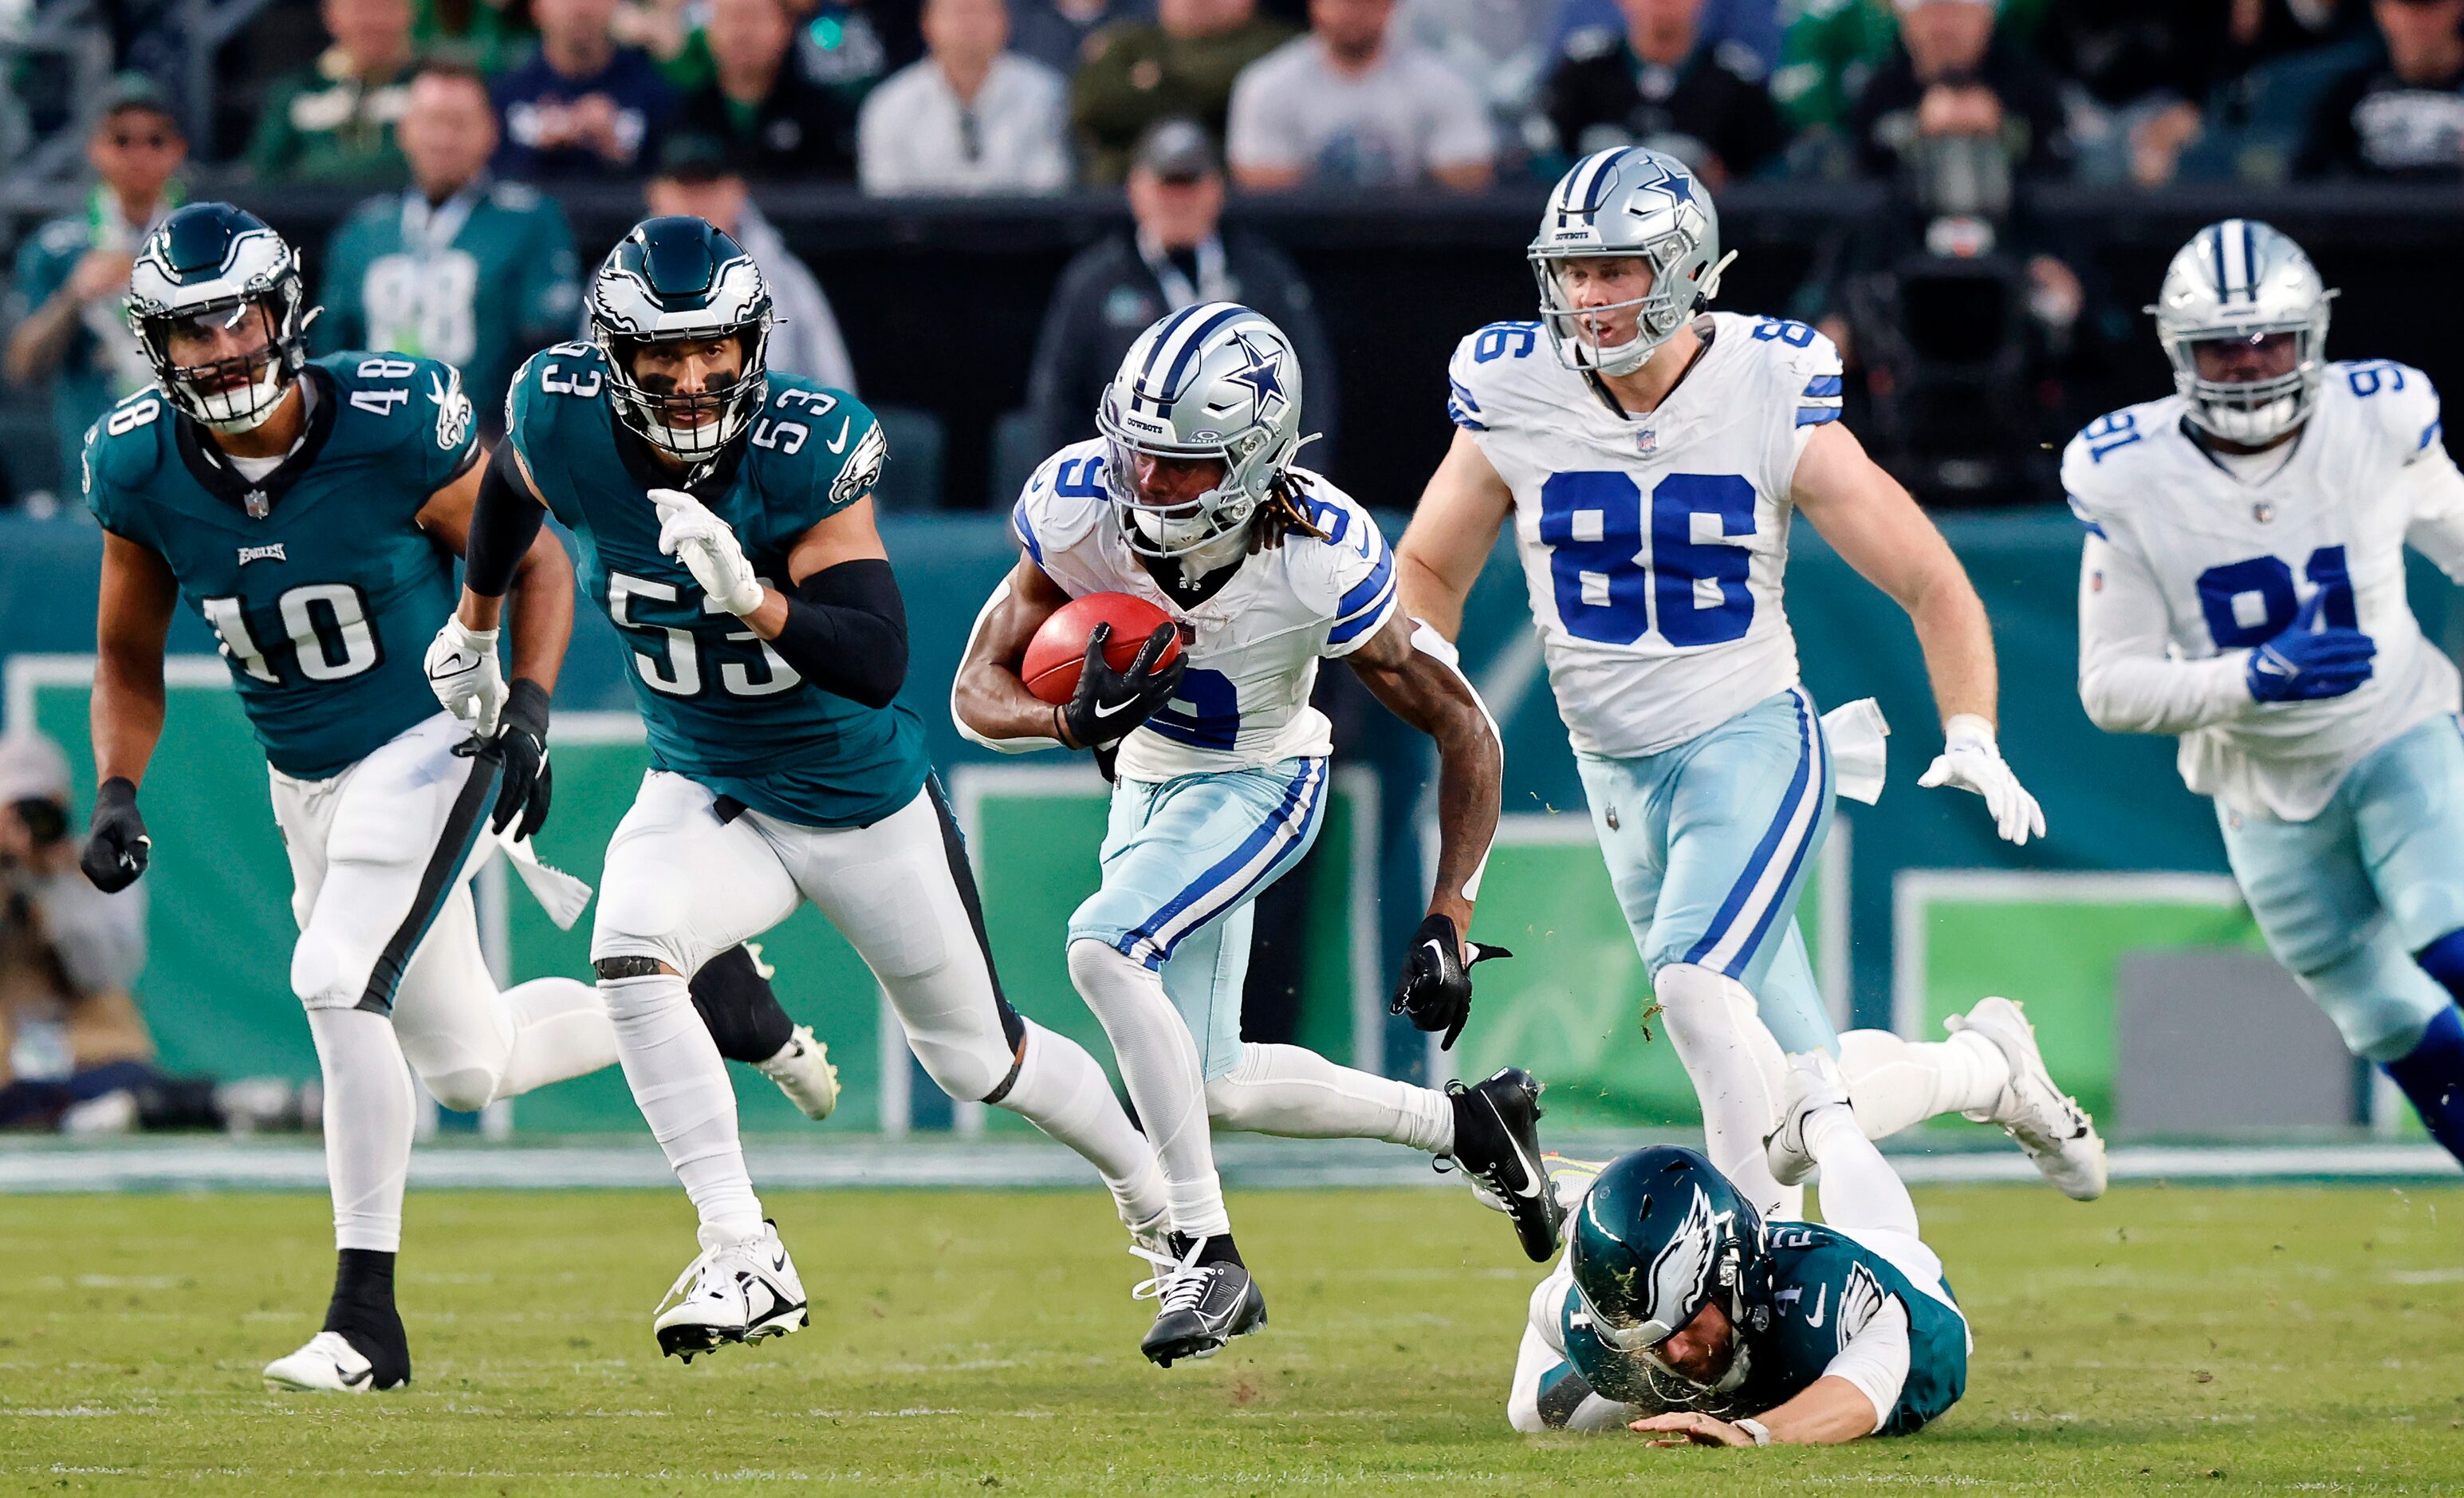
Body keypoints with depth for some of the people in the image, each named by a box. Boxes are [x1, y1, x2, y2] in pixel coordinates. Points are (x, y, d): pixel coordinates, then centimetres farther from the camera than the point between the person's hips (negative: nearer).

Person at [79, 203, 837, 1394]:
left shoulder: (391, 425, -21)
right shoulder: (141, 468, -9)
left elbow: (534, 562, -7)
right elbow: (129, 658, 5)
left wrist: (527, 710, -20)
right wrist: (117, 795, -10)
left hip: (429, 745, -6)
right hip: (305, 782, 6)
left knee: (340, 982, -25)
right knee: (471, 1066, 11)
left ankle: (366, 1317, -19)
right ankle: (692, 991, 37)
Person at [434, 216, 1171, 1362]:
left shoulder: (807, 450, -29)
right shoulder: (564, 421, -19)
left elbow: (880, 664, -34)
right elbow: (511, 489, 8)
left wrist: (754, 599, -51)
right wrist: (475, 621, 24)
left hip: (866, 803, -3)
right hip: (706, 794, 3)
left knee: (978, 1061, 14)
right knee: (630, 956, -29)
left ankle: (1154, 1191, 43)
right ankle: (744, 1259, -25)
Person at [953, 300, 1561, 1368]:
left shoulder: (1317, 564, -31)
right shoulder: (1077, 509, -24)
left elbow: (1463, 730, -19)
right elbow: (979, 692, -15)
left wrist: (1449, 921, -22)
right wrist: (1078, 721, -37)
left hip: (1259, 783, -5)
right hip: (1147, 784, 5)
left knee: (1103, 946, -30)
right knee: (1212, 1091, 8)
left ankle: (1205, 1252, -23)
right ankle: (1465, 1123, 29)